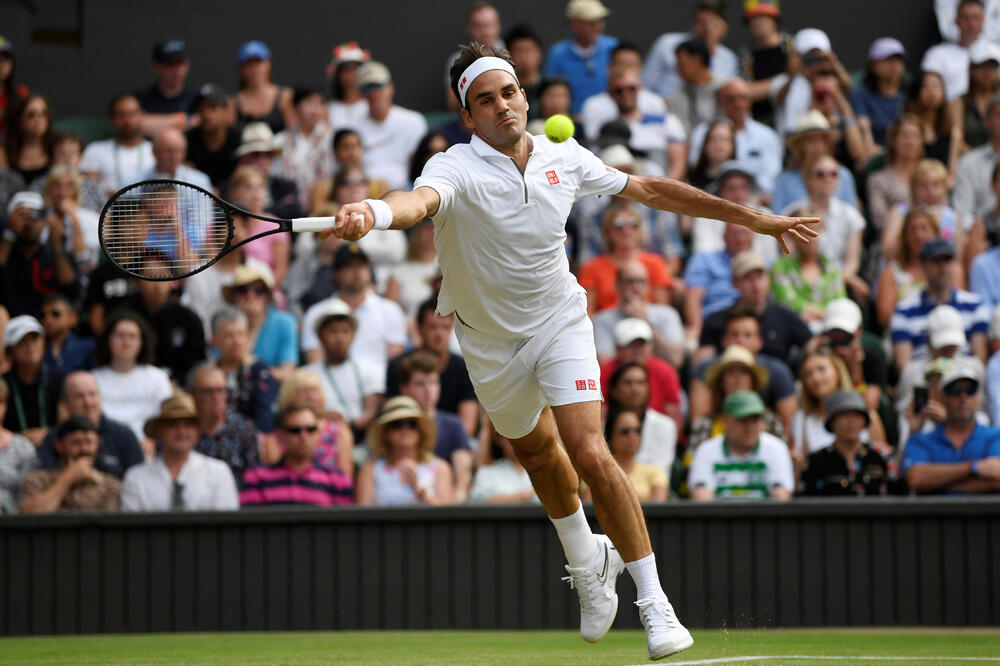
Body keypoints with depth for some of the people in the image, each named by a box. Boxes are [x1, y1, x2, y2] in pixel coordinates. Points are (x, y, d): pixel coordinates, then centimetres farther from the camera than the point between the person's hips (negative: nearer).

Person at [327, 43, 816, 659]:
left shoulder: (564, 158, -9)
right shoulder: (456, 169, -23)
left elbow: (648, 189, 5)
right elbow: (420, 200, -47)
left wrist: (751, 217, 7)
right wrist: (373, 214, -72)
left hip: (560, 322, 0)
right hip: (491, 342, 0)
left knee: (590, 452, -18)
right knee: (535, 449, 19)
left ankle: (655, 603, -13)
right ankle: (587, 562, 49)